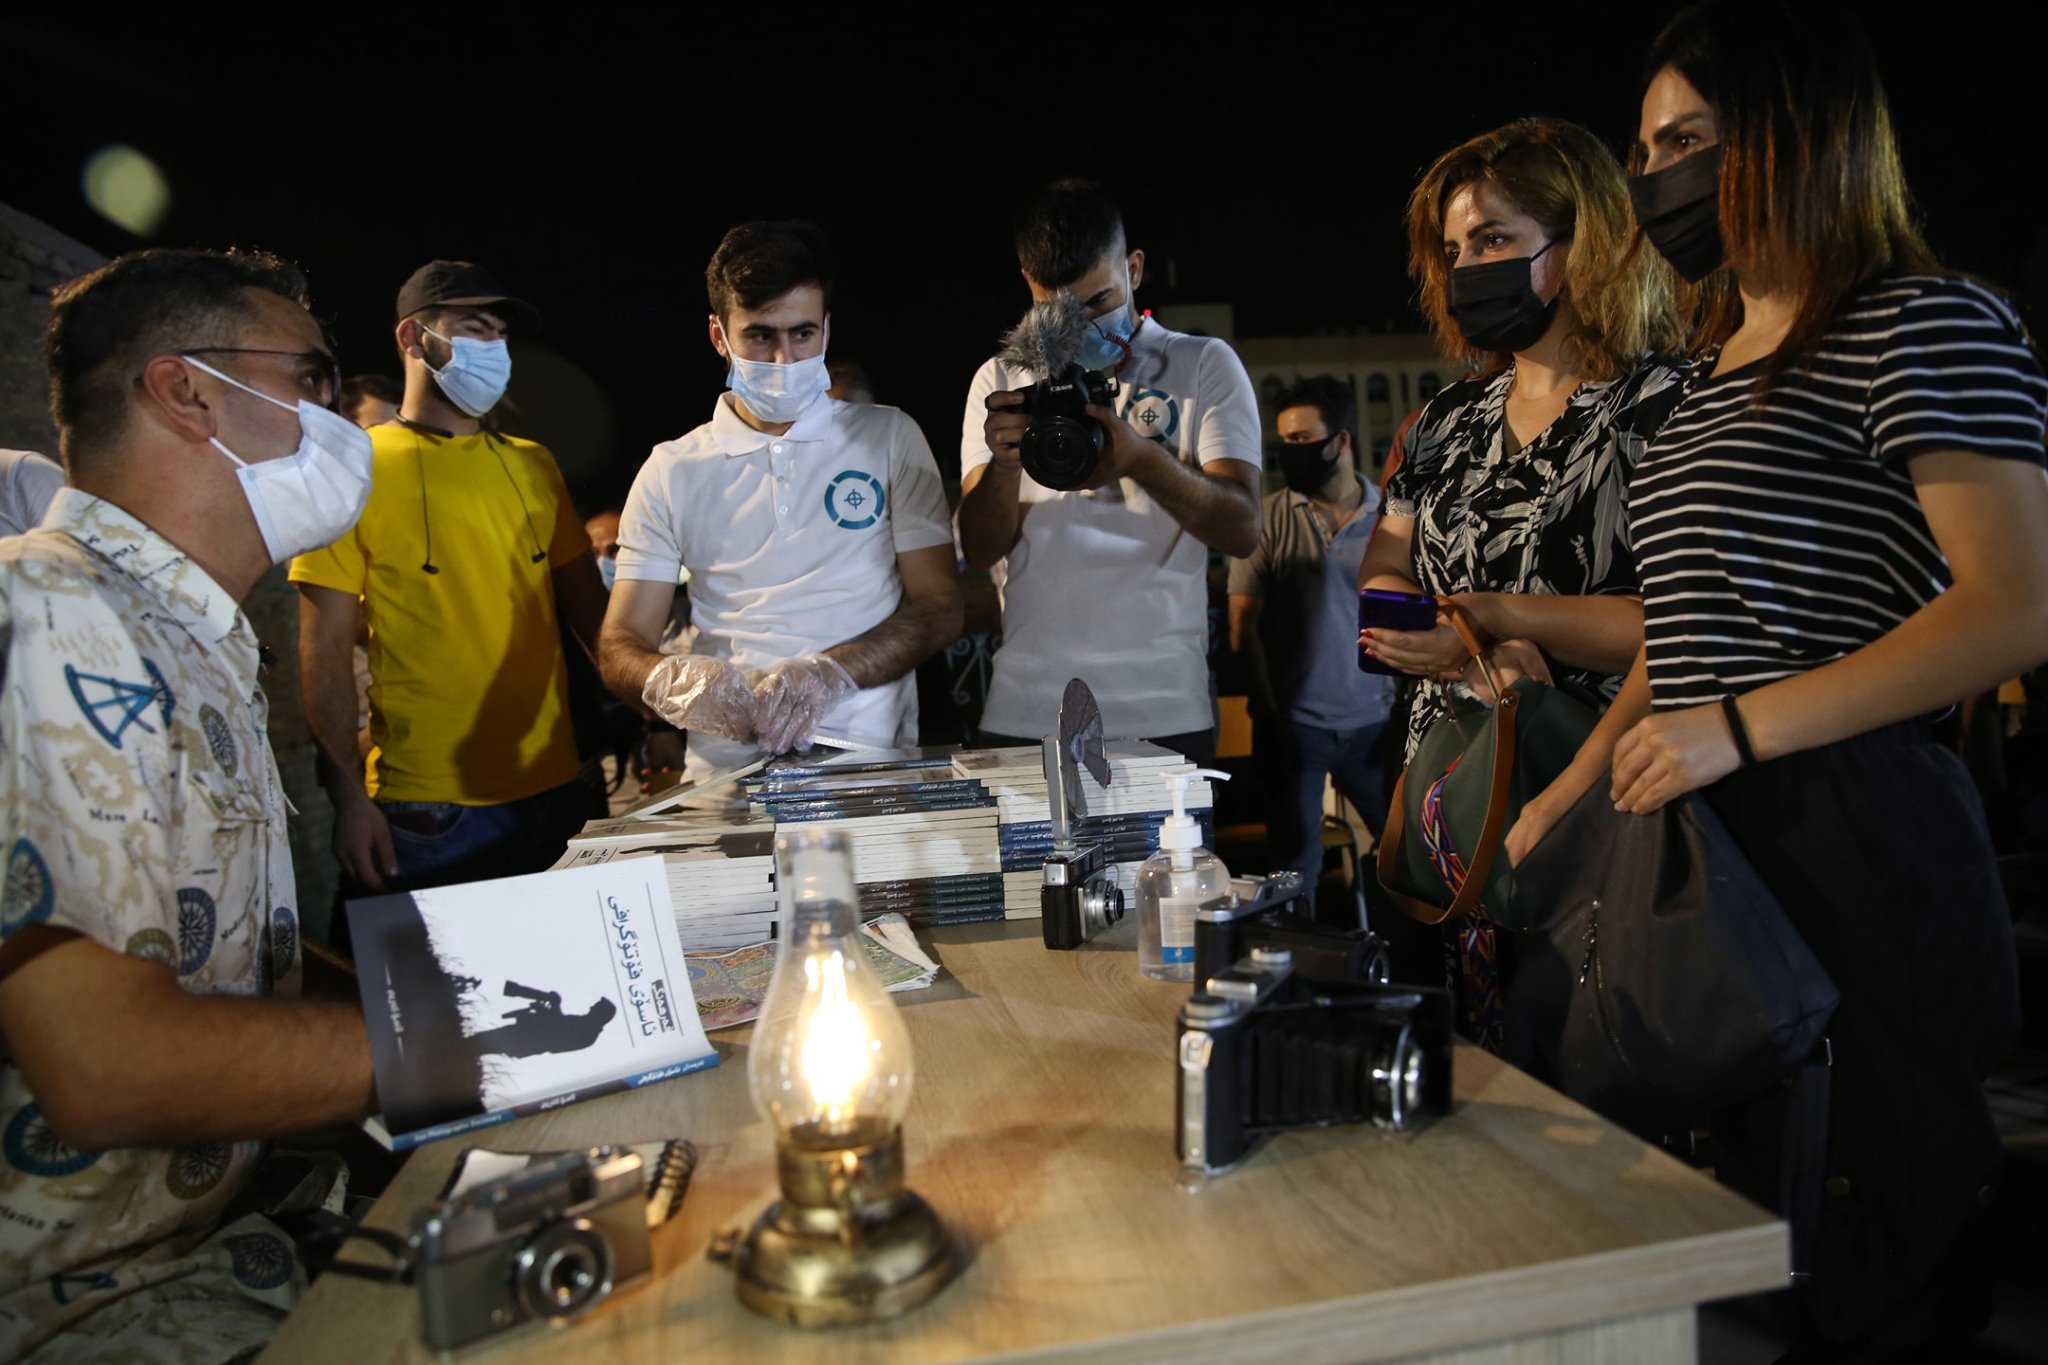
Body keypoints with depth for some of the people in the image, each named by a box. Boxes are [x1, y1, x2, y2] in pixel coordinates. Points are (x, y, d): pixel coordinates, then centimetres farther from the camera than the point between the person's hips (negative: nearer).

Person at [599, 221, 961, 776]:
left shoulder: (890, 438, 11)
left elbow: (939, 606, 5)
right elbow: (621, 646, 8)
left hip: (871, 759, -1)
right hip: (727, 768, 1)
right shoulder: (672, 471, 12)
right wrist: (672, 678, -16)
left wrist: (830, 673, -13)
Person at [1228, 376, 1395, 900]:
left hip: (1374, 720, 1)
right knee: (1295, 866, 5)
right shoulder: (1270, 518, 0)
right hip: (1293, 723, -1)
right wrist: (1270, 707, -7)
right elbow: (1244, 620, -2)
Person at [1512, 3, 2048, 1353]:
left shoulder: (1924, 325, -5)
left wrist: (1740, 730, -20)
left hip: (1851, 844, -8)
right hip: (1716, 845, 8)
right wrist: (1570, 795, 17)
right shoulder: (1718, 373, 20)